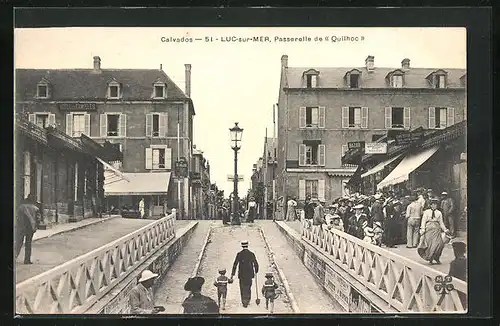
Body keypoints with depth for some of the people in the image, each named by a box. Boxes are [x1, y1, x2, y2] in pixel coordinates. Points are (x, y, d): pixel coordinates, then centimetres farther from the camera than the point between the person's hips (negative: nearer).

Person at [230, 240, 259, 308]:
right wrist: (256, 272, 15)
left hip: (241, 274, -1)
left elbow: (235, 265, -9)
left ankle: (244, 301, 8)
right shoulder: (251, 254, -6)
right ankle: (247, 300, 20)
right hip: (250, 274, 1)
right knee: (248, 287, 18)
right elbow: (256, 264, -3)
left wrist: (232, 275, -4)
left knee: (242, 288, 10)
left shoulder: (239, 254, -8)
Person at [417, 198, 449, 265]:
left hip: (436, 229, 2)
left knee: (439, 243, -11)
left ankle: (436, 258, 1)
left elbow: (441, 222, 15)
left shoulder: (439, 213, 13)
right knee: (429, 244, -6)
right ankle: (430, 259, 4)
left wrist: (445, 229, 6)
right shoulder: (426, 212, 5)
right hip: (429, 229, -2)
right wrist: (423, 229, -8)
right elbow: (423, 221, 1)